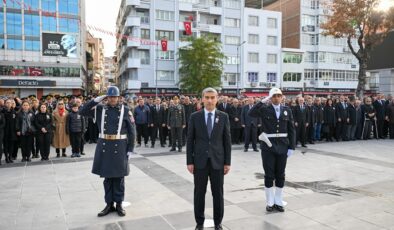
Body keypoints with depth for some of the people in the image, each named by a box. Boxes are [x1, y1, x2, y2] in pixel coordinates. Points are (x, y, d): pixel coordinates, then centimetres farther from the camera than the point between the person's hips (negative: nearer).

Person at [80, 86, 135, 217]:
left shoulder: (125, 110, -1)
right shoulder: (100, 109, 6)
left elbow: (131, 131, -1)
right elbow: (82, 112, -1)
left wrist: (130, 149, -5)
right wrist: (96, 100, -8)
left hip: (119, 147, -2)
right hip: (104, 146, 2)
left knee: (119, 177, 7)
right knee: (107, 177, 10)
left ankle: (119, 204, 20)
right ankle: (109, 204, 22)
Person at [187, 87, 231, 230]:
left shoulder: (223, 117, 1)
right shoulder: (195, 117, 0)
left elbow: (227, 141, 2)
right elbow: (190, 140, 1)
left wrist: (228, 162, -1)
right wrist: (189, 161, -3)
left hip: (217, 161, 0)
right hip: (200, 161, 0)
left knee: (218, 193, 8)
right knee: (199, 193, 8)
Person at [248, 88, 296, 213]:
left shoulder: (287, 110, 4)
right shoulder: (264, 109, -3)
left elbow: (291, 130, 4)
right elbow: (251, 113, -22)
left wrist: (291, 147, -1)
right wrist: (263, 101, -22)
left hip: (282, 146, 2)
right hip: (268, 146, -2)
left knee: (280, 175, 11)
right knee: (269, 175, 5)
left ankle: (278, 201, 24)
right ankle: (270, 202, 19)